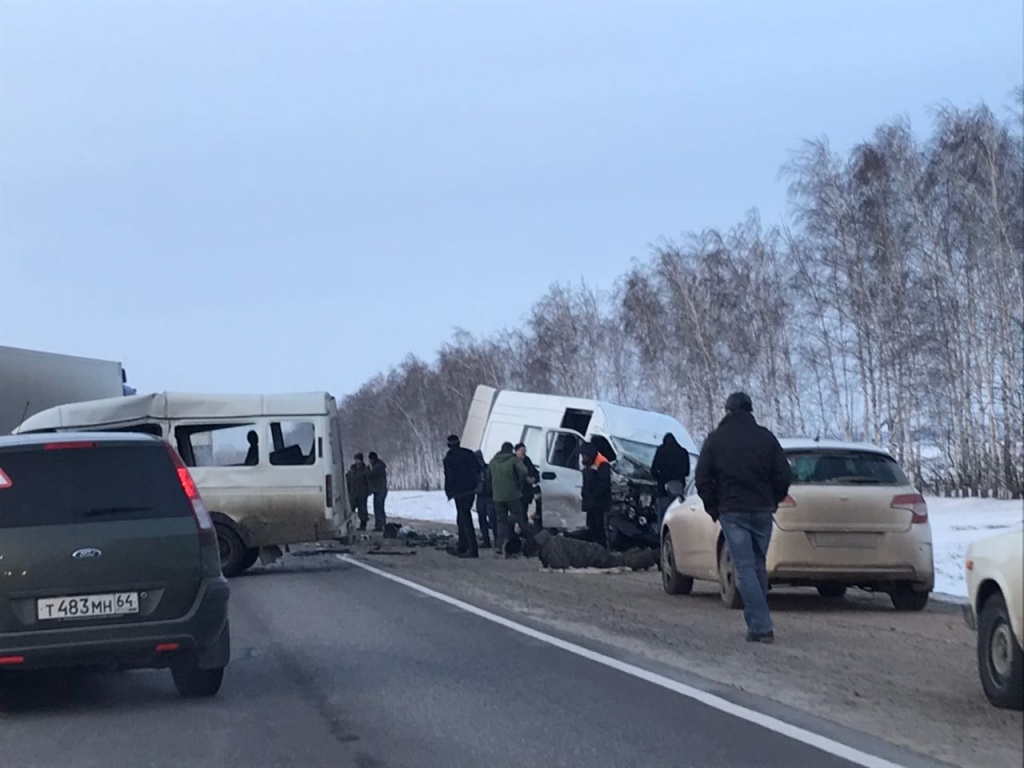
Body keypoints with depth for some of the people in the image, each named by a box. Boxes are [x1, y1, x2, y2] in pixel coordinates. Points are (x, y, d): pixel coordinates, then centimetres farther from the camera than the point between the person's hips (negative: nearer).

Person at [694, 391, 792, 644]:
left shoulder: (715, 440, 0)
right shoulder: (766, 438, 4)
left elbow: (703, 480, -1)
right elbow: (784, 476, 1)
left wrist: (713, 508, 11)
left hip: (732, 512, -3)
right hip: (762, 511, 3)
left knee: (745, 569, -5)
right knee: (758, 568, 15)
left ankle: (761, 626, -14)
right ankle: (759, 622, 22)